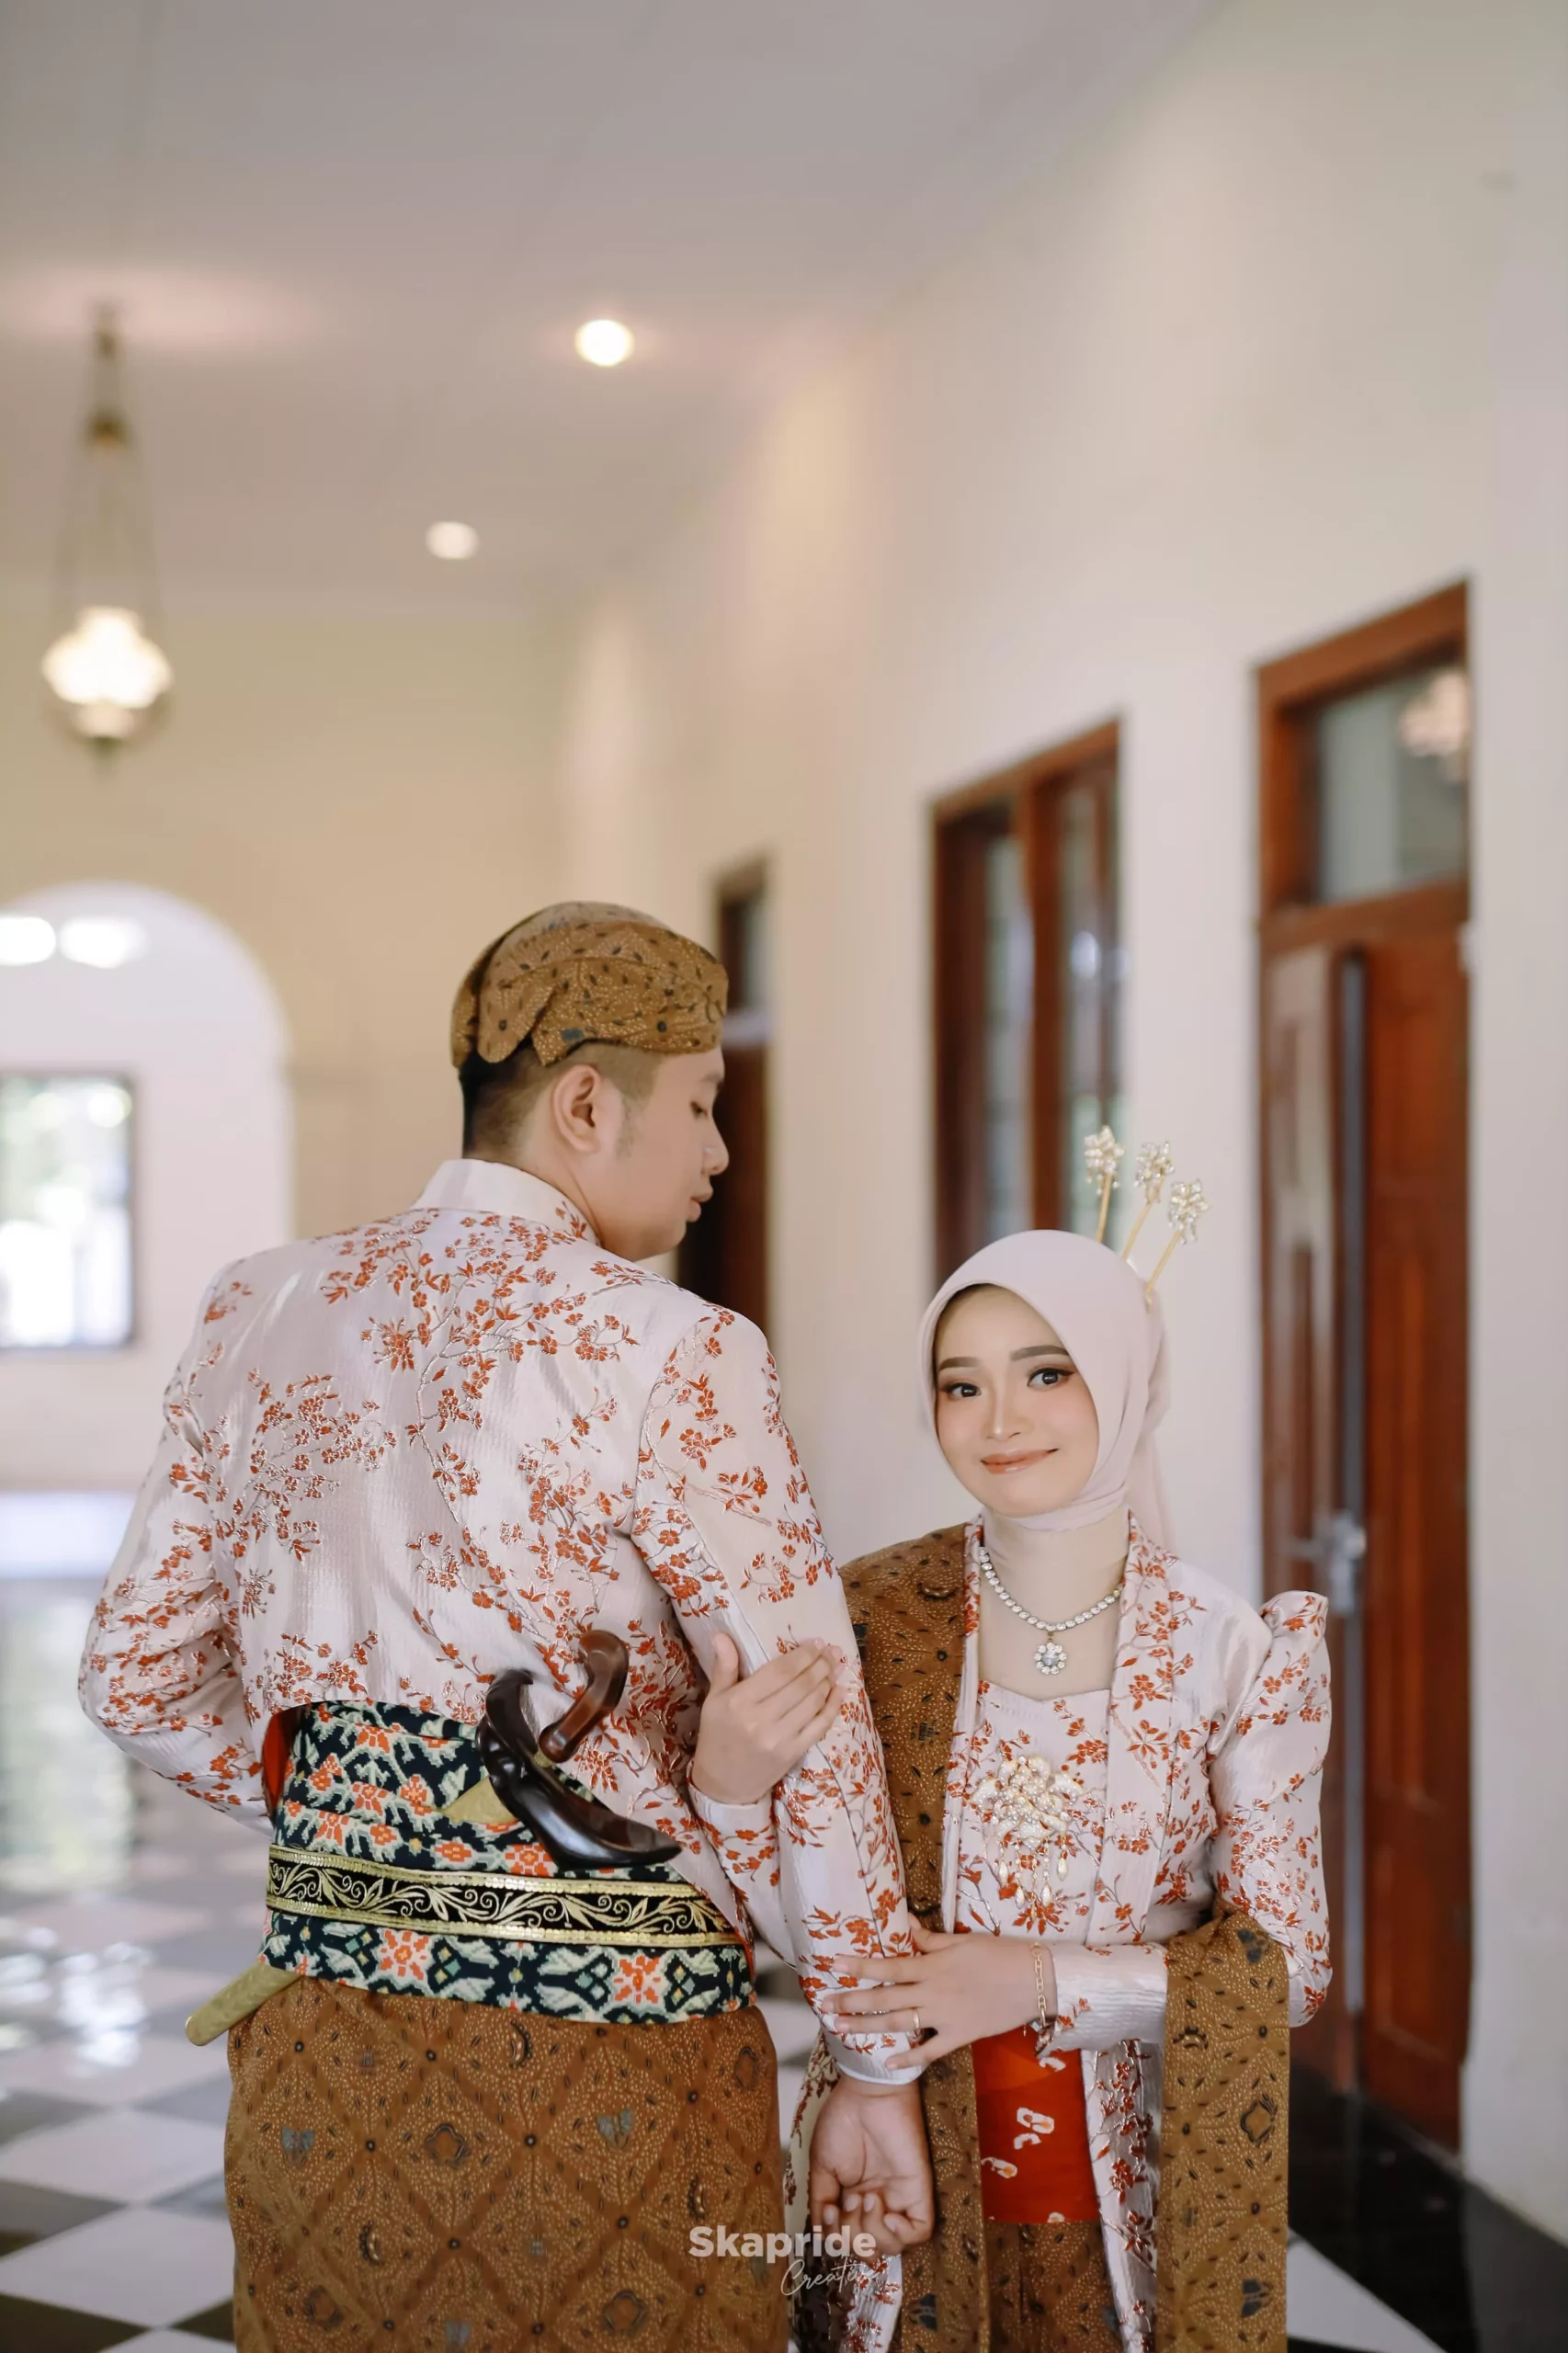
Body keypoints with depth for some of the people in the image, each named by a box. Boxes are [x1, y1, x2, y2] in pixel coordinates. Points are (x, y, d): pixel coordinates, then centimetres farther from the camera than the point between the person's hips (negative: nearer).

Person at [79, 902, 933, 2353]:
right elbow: (817, 1732, -11)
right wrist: (883, 2063, 0)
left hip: (314, 2058, 6)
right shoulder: (667, 1358, -15)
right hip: (606, 2054, -5)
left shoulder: (266, 1318, 3)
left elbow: (140, 1679, 8)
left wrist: (366, 1810, 10)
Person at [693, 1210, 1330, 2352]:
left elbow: (1284, 1961, -5)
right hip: (897, 2184, 0)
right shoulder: (868, 1617, -6)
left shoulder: (1231, 1653, -8)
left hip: (1124, 2201, 0)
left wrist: (1046, 1980, -17)